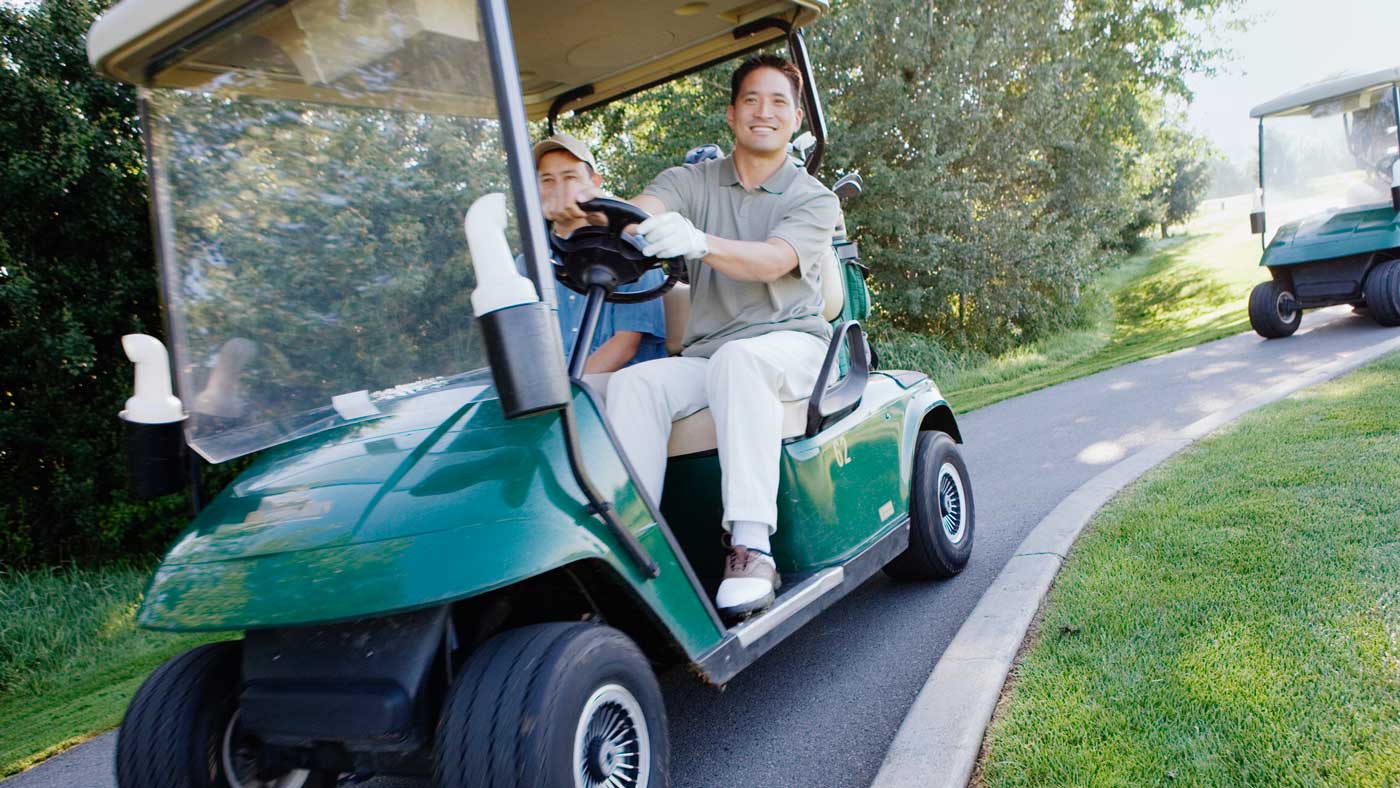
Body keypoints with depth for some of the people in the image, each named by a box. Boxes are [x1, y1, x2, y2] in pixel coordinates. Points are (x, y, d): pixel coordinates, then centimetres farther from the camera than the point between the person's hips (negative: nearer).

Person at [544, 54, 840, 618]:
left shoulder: (814, 200, 4)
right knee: (632, 384, -27)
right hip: (706, 354, 3)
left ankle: (751, 548, -41)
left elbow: (772, 261, -17)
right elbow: (635, 211, -11)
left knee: (737, 359, -37)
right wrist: (582, 206, -35)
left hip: (790, 345, -2)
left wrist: (698, 242, -38)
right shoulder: (693, 182, 12)